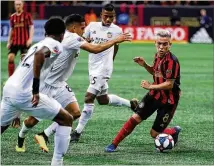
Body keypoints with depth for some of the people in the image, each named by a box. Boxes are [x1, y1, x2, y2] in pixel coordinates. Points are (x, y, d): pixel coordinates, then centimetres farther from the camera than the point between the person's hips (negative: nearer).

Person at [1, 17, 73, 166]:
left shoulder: (38, 44, 25)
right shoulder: (56, 45, -1)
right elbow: (40, 54, -23)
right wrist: (36, 89, -24)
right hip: (24, 93, -8)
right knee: (66, 120, 6)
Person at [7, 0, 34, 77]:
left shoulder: (27, 15, -3)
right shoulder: (12, 17, 9)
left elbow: (31, 27, -4)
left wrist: (30, 39, -14)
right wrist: (9, 42, 14)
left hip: (25, 42, -3)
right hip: (14, 42, 3)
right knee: (10, 57, -7)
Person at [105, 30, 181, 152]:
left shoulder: (172, 61, -25)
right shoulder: (157, 56, 1)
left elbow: (169, 84, -26)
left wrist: (150, 86, -18)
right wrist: (144, 65, 2)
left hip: (168, 100, -7)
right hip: (155, 94, 7)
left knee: (155, 134, 0)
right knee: (136, 118, -4)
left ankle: (174, 132, 31)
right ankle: (114, 144, 4)